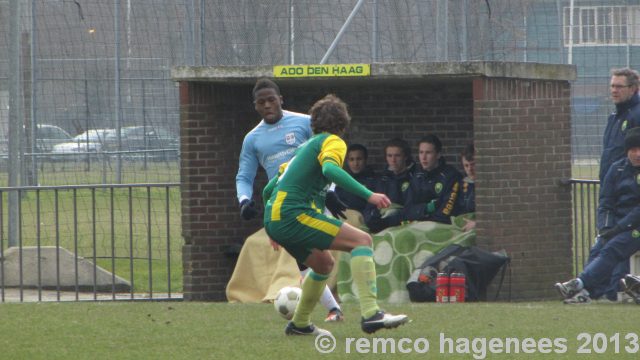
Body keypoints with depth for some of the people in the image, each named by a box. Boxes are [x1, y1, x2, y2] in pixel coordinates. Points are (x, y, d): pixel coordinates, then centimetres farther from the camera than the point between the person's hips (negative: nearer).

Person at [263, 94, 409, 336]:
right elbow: (330, 169, -22)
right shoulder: (333, 142, 2)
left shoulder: (307, 146, 28)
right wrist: (368, 195, -25)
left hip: (273, 219, 9)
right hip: (292, 214, -9)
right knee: (362, 240, -12)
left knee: (324, 264, 28)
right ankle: (370, 313, -26)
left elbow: (269, 190, 30)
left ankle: (299, 324, 38)